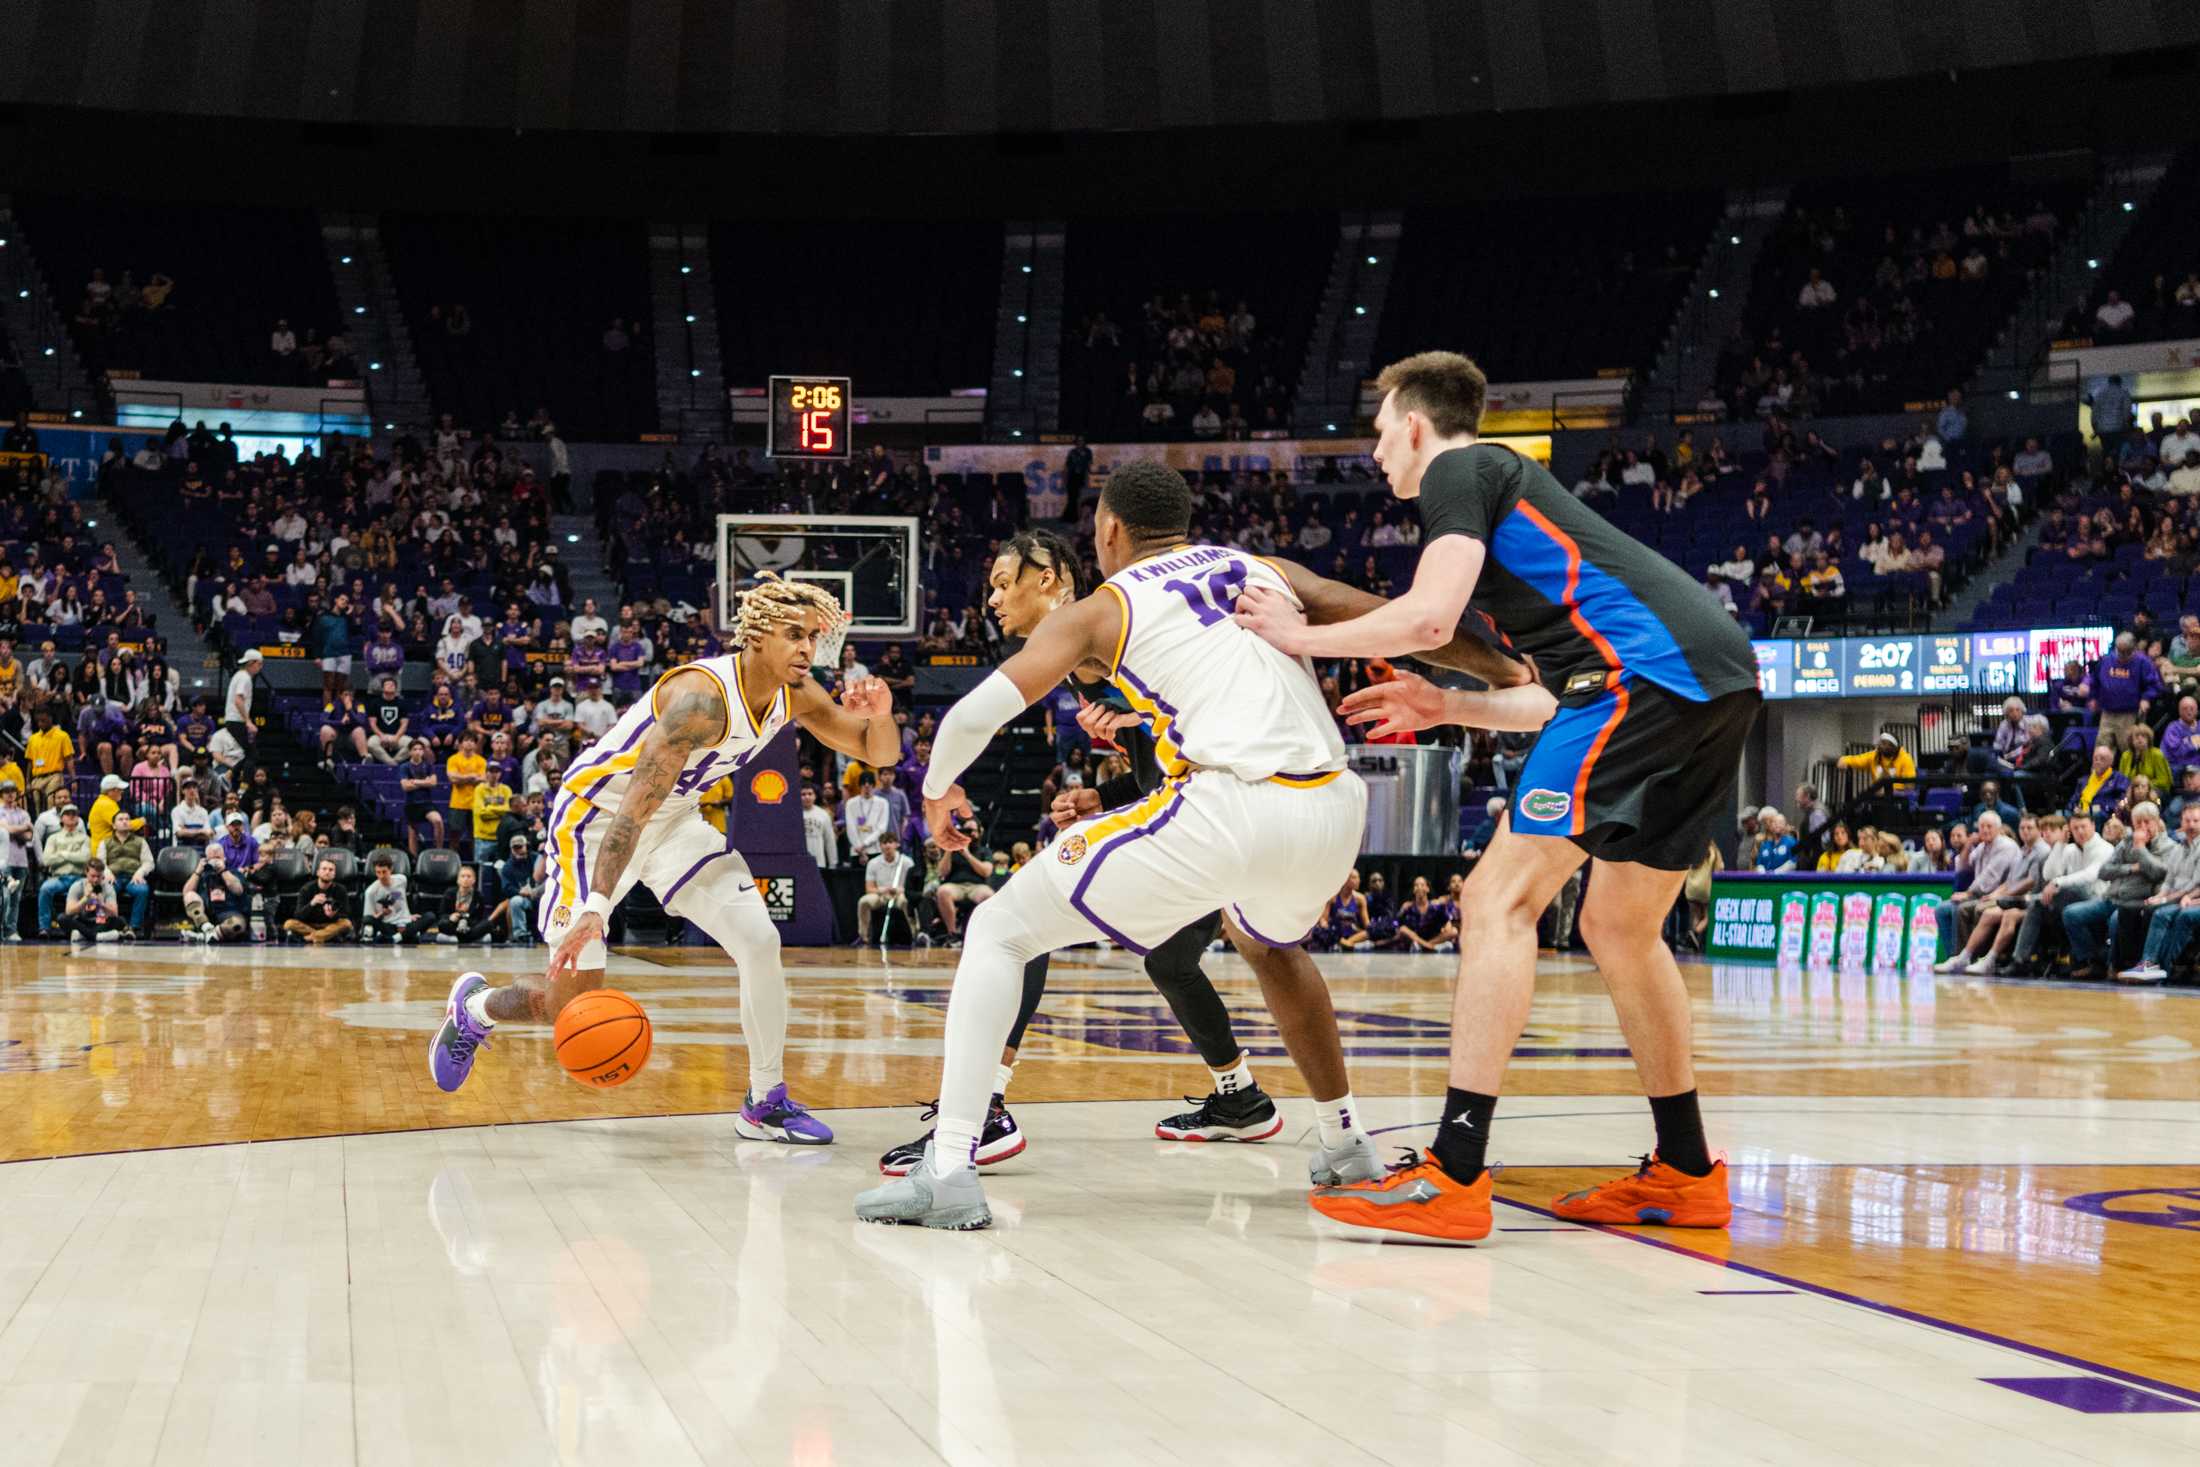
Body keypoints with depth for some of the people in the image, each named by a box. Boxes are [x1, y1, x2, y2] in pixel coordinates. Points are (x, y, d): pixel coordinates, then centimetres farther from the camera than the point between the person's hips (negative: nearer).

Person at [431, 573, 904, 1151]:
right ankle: (472, 1006, 28)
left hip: (674, 818, 7)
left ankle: (766, 1105, 0)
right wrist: (595, 907, -46)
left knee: (760, 940, -11)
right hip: (597, 813, -7)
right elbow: (636, 804, -37)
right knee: (573, 1004, -5)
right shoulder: (702, 695, -32)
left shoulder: (797, 695, -8)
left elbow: (880, 753, 1)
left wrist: (880, 717, -24)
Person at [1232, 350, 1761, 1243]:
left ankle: (1453, 1176, -15)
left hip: (1647, 668, -10)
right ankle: (1685, 1175, 24)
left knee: (1500, 899, -10)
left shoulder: (1459, 470, 7)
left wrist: (1303, 637, 5)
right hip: (1720, 676, 10)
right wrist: (1447, 708, 29)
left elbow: (1428, 616, -10)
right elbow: (1562, 700, 32)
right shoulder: (1507, 485, 34)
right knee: (1620, 927, 20)